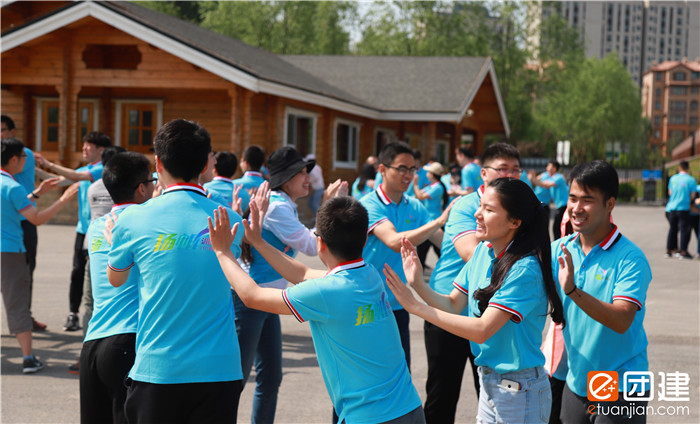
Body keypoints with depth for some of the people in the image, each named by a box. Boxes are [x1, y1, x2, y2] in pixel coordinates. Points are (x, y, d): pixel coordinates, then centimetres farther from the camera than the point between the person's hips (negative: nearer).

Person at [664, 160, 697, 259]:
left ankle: (669, 250, 17)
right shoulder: (691, 180, -6)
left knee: (672, 229, 13)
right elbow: (692, 196, -5)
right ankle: (683, 251, -3)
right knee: (684, 230, 0)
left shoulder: (673, 178, 6)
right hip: (683, 208, -5)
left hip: (672, 207, 5)